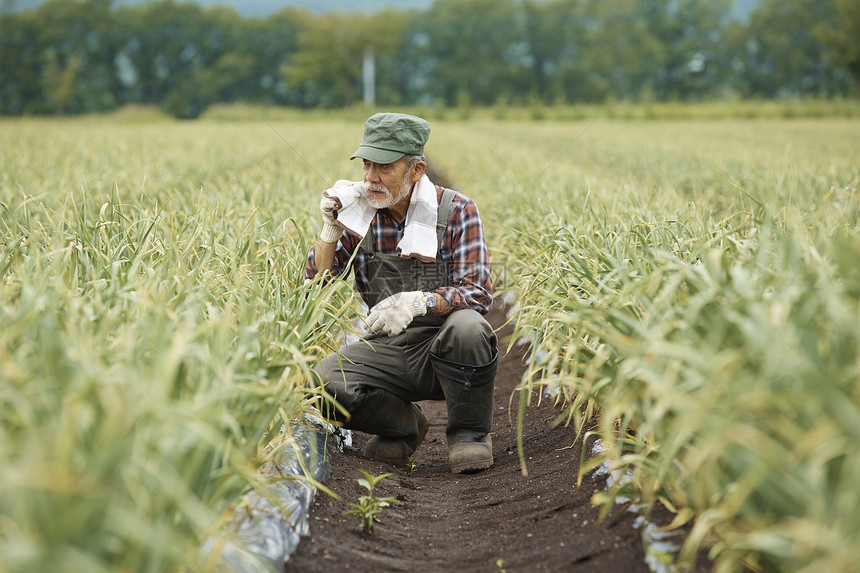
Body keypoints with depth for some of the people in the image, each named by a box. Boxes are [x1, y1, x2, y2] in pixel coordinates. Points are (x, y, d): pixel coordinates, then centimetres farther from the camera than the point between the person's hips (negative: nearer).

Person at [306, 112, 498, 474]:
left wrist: (420, 301, -34)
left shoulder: (456, 210, -6)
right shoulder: (358, 213, 3)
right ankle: (405, 423, 5)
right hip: (387, 350, 3)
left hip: (446, 349, -3)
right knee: (319, 379, -25)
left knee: (467, 326, -38)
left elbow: (479, 293, -16)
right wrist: (331, 229, -14)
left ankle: (469, 432, -9)